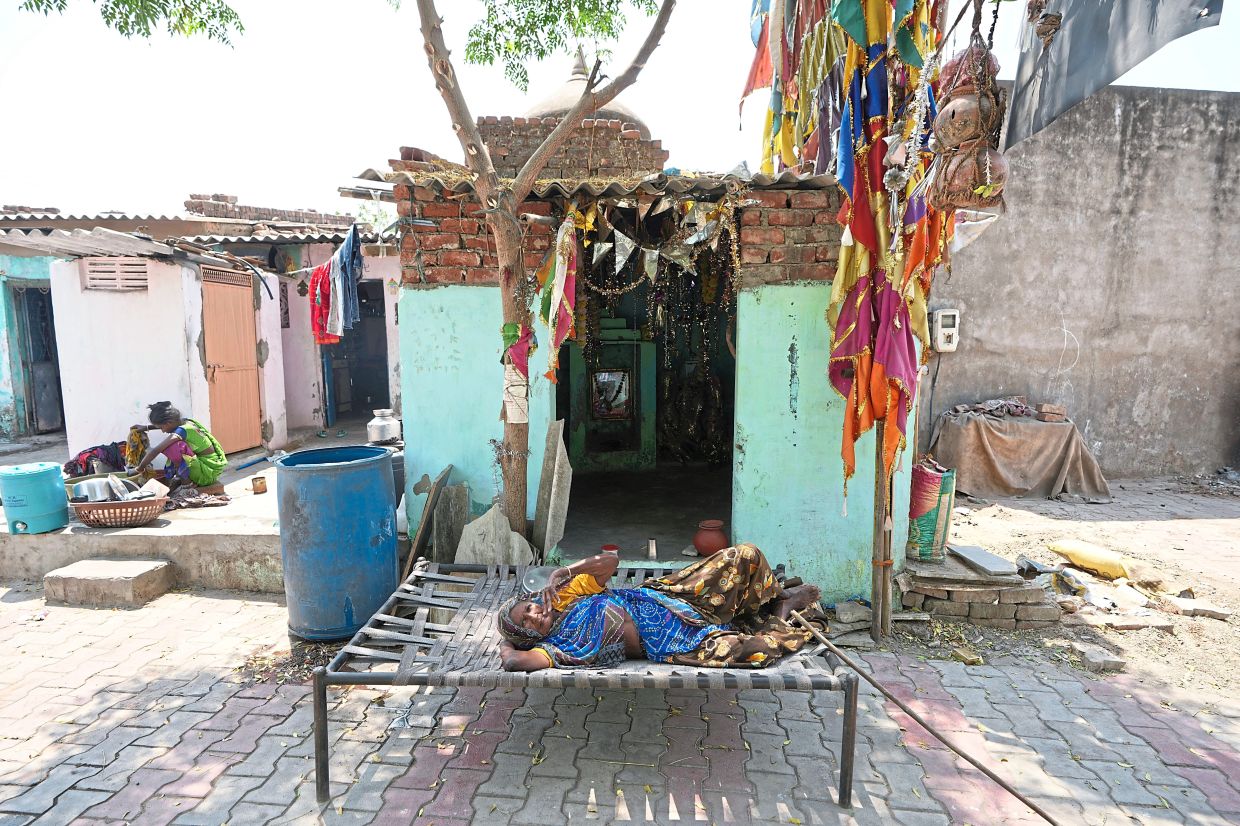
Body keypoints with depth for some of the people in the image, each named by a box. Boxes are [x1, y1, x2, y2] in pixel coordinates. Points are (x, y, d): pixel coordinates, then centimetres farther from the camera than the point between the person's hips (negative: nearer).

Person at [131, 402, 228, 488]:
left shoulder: (181, 431, -20)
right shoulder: (186, 422, 3)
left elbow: (155, 451, -17)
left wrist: (139, 468, -4)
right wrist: (147, 427, 24)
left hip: (208, 473, -9)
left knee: (171, 446, -23)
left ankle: (183, 478, -5)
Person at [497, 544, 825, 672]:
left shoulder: (563, 597, 1)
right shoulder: (554, 648, -13)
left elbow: (611, 560, -2)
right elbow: (515, 661, -32)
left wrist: (561, 574, -10)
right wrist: (506, 644, -10)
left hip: (660, 597, 6)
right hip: (671, 644, -5)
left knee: (746, 556, -7)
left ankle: (780, 597, 25)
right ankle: (784, 611, 10)